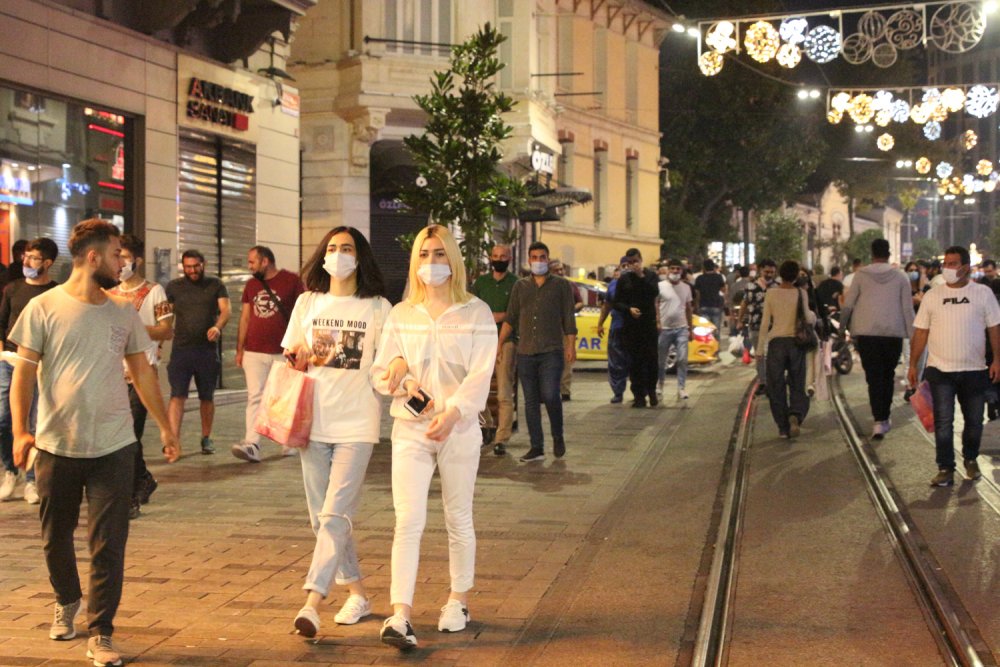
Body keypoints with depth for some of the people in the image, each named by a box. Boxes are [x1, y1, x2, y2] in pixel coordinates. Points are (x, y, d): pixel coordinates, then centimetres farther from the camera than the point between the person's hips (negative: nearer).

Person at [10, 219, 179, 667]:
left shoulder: (123, 313, 7)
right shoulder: (44, 308, -4)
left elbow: (142, 372, 14)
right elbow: (24, 373, -4)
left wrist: (164, 426, 11)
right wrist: (20, 430, -16)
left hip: (113, 446, 2)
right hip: (56, 446, -1)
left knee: (109, 544, -2)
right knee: (55, 537, 14)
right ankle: (67, 602, 41)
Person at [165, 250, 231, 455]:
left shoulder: (215, 285, 6)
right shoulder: (174, 287, 8)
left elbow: (226, 309, -6)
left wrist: (218, 327, -27)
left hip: (208, 348, 0)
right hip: (181, 349, 0)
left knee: (207, 397, 9)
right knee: (177, 395, -10)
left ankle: (206, 438, 22)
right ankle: (173, 440, -15)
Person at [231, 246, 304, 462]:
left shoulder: (291, 281, -3)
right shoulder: (251, 285, 12)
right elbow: (245, 318, 14)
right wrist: (239, 349, 10)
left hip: (283, 353, -3)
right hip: (254, 352, 3)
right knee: (255, 398, -6)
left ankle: (289, 442, 18)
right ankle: (252, 445, -13)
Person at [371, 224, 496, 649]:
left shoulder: (476, 313, 0)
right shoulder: (400, 315, 9)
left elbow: (480, 375, -10)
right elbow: (380, 372, 10)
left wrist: (453, 412, -25)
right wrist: (402, 380, -13)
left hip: (459, 429, -1)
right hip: (410, 429, 1)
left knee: (458, 519, 11)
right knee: (408, 520, -9)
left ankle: (459, 601, 29)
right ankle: (399, 616, -14)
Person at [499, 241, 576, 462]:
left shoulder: (561, 285, 7)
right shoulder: (520, 286, 14)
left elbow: (568, 319, 5)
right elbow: (510, 319, 13)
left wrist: (570, 346, -2)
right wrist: (499, 343, 4)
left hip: (551, 351, -3)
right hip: (525, 353, 3)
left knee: (550, 396, -15)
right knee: (530, 401, 4)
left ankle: (558, 437, 9)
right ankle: (536, 448, 10)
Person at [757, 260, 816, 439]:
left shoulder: (771, 294, -2)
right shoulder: (801, 293, -2)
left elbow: (765, 323, -1)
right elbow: (808, 318, -9)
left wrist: (760, 348, 5)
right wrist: (813, 315, 15)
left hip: (776, 342, 0)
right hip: (796, 342, 0)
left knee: (777, 387, 7)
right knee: (797, 385, 9)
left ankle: (783, 427, 5)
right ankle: (795, 415, -17)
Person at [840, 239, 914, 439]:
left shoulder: (861, 275, 1)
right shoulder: (900, 277, 2)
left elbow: (848, 304, 3)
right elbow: (907, 308, 1)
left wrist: (843, 325, 18)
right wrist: (912, 334, 6)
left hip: (866, 333, -1)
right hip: (894, 333, 1)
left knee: (874, 377, -2)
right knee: (888, 376, 15)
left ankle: (879, 421, -13)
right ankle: (884, 418, 19)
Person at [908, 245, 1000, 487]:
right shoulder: (932, 296, 2)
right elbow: (920, 332, 4)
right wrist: (913, 365, 0)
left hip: (974, 370, 0)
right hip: (940, 370, 0)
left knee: (974, 422, 12)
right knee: (943, 423, -5)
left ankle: (971, 460, 34)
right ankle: (945, 469, 1)